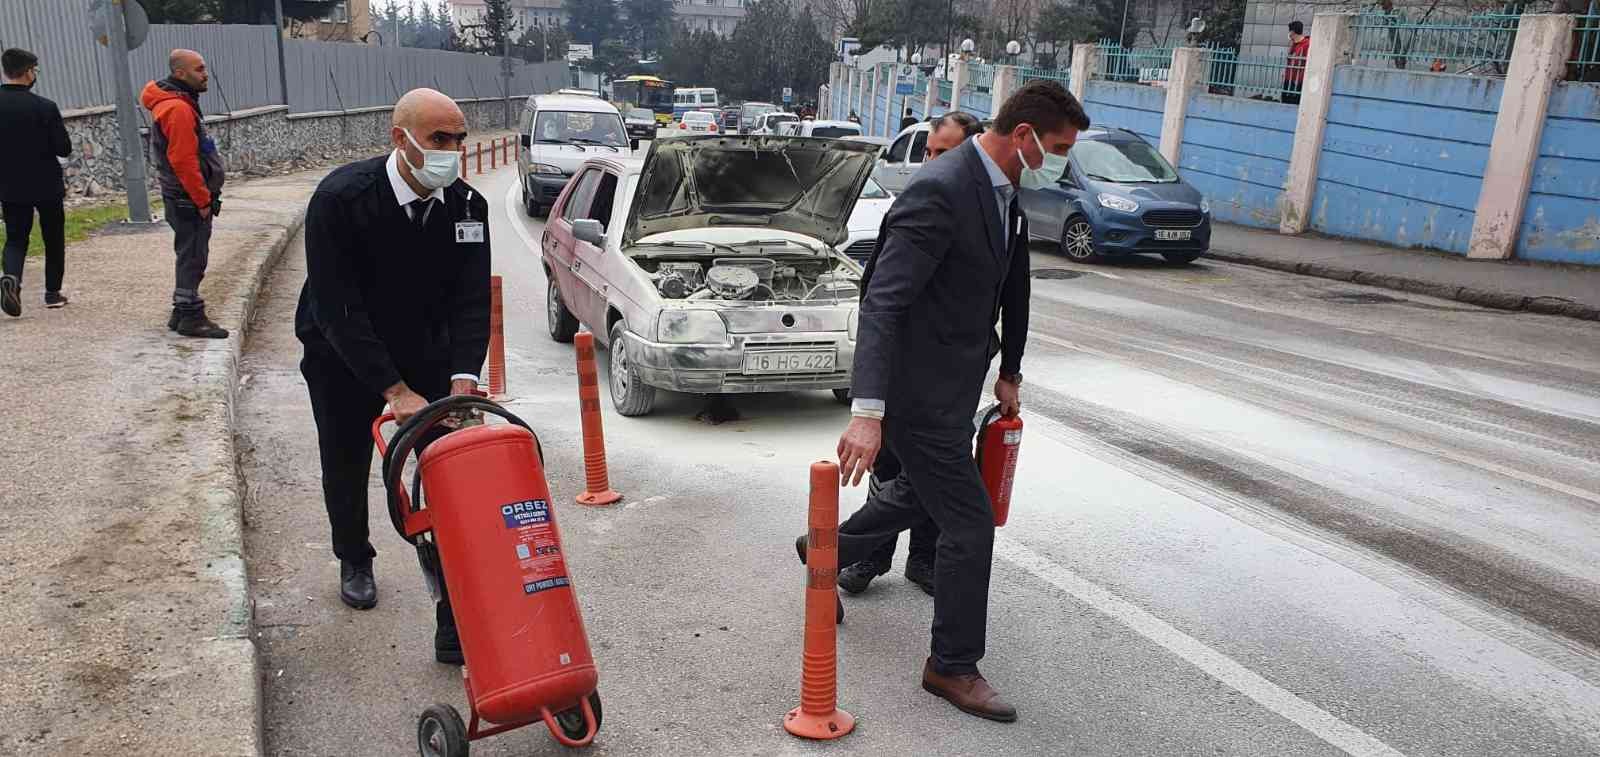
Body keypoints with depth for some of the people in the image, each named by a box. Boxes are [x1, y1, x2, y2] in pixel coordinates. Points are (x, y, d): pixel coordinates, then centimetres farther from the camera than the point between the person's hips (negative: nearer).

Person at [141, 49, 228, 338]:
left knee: (191, 256, 16)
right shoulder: (177, 109, -18)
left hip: (190, 198, 10)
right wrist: (203, 200, -18)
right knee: (193, 257, -4)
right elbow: (184, 161, -22)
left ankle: (182, 313, 25)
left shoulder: (182, 104, 16)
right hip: (189, 200, -10)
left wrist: (206, 196, 19)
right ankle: (191, 317, 3)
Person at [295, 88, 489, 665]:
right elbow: (337, 310, -29)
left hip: (424, 351, 2)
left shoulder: (466, 206, -16)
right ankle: (355, 563, 46)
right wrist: (396, 392, -34)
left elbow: (471, 301, -17)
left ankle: (456, 617, -3)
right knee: (346, 466, 15)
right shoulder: (340, 199, -28)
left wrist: (463, 379, -32)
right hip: (341, 357, -2)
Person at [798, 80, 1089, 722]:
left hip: (953, 382, 10)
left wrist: (1009, 372, 24)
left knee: (920, 493, 28)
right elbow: (882, 303, -31)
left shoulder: (1006, 193, 5)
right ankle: (953, 666, 17)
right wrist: (867, 411, -37)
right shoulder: (940, 192, -25)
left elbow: (1010, 286, 19)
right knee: (969, 524, -2)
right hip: (919, 387, -10)